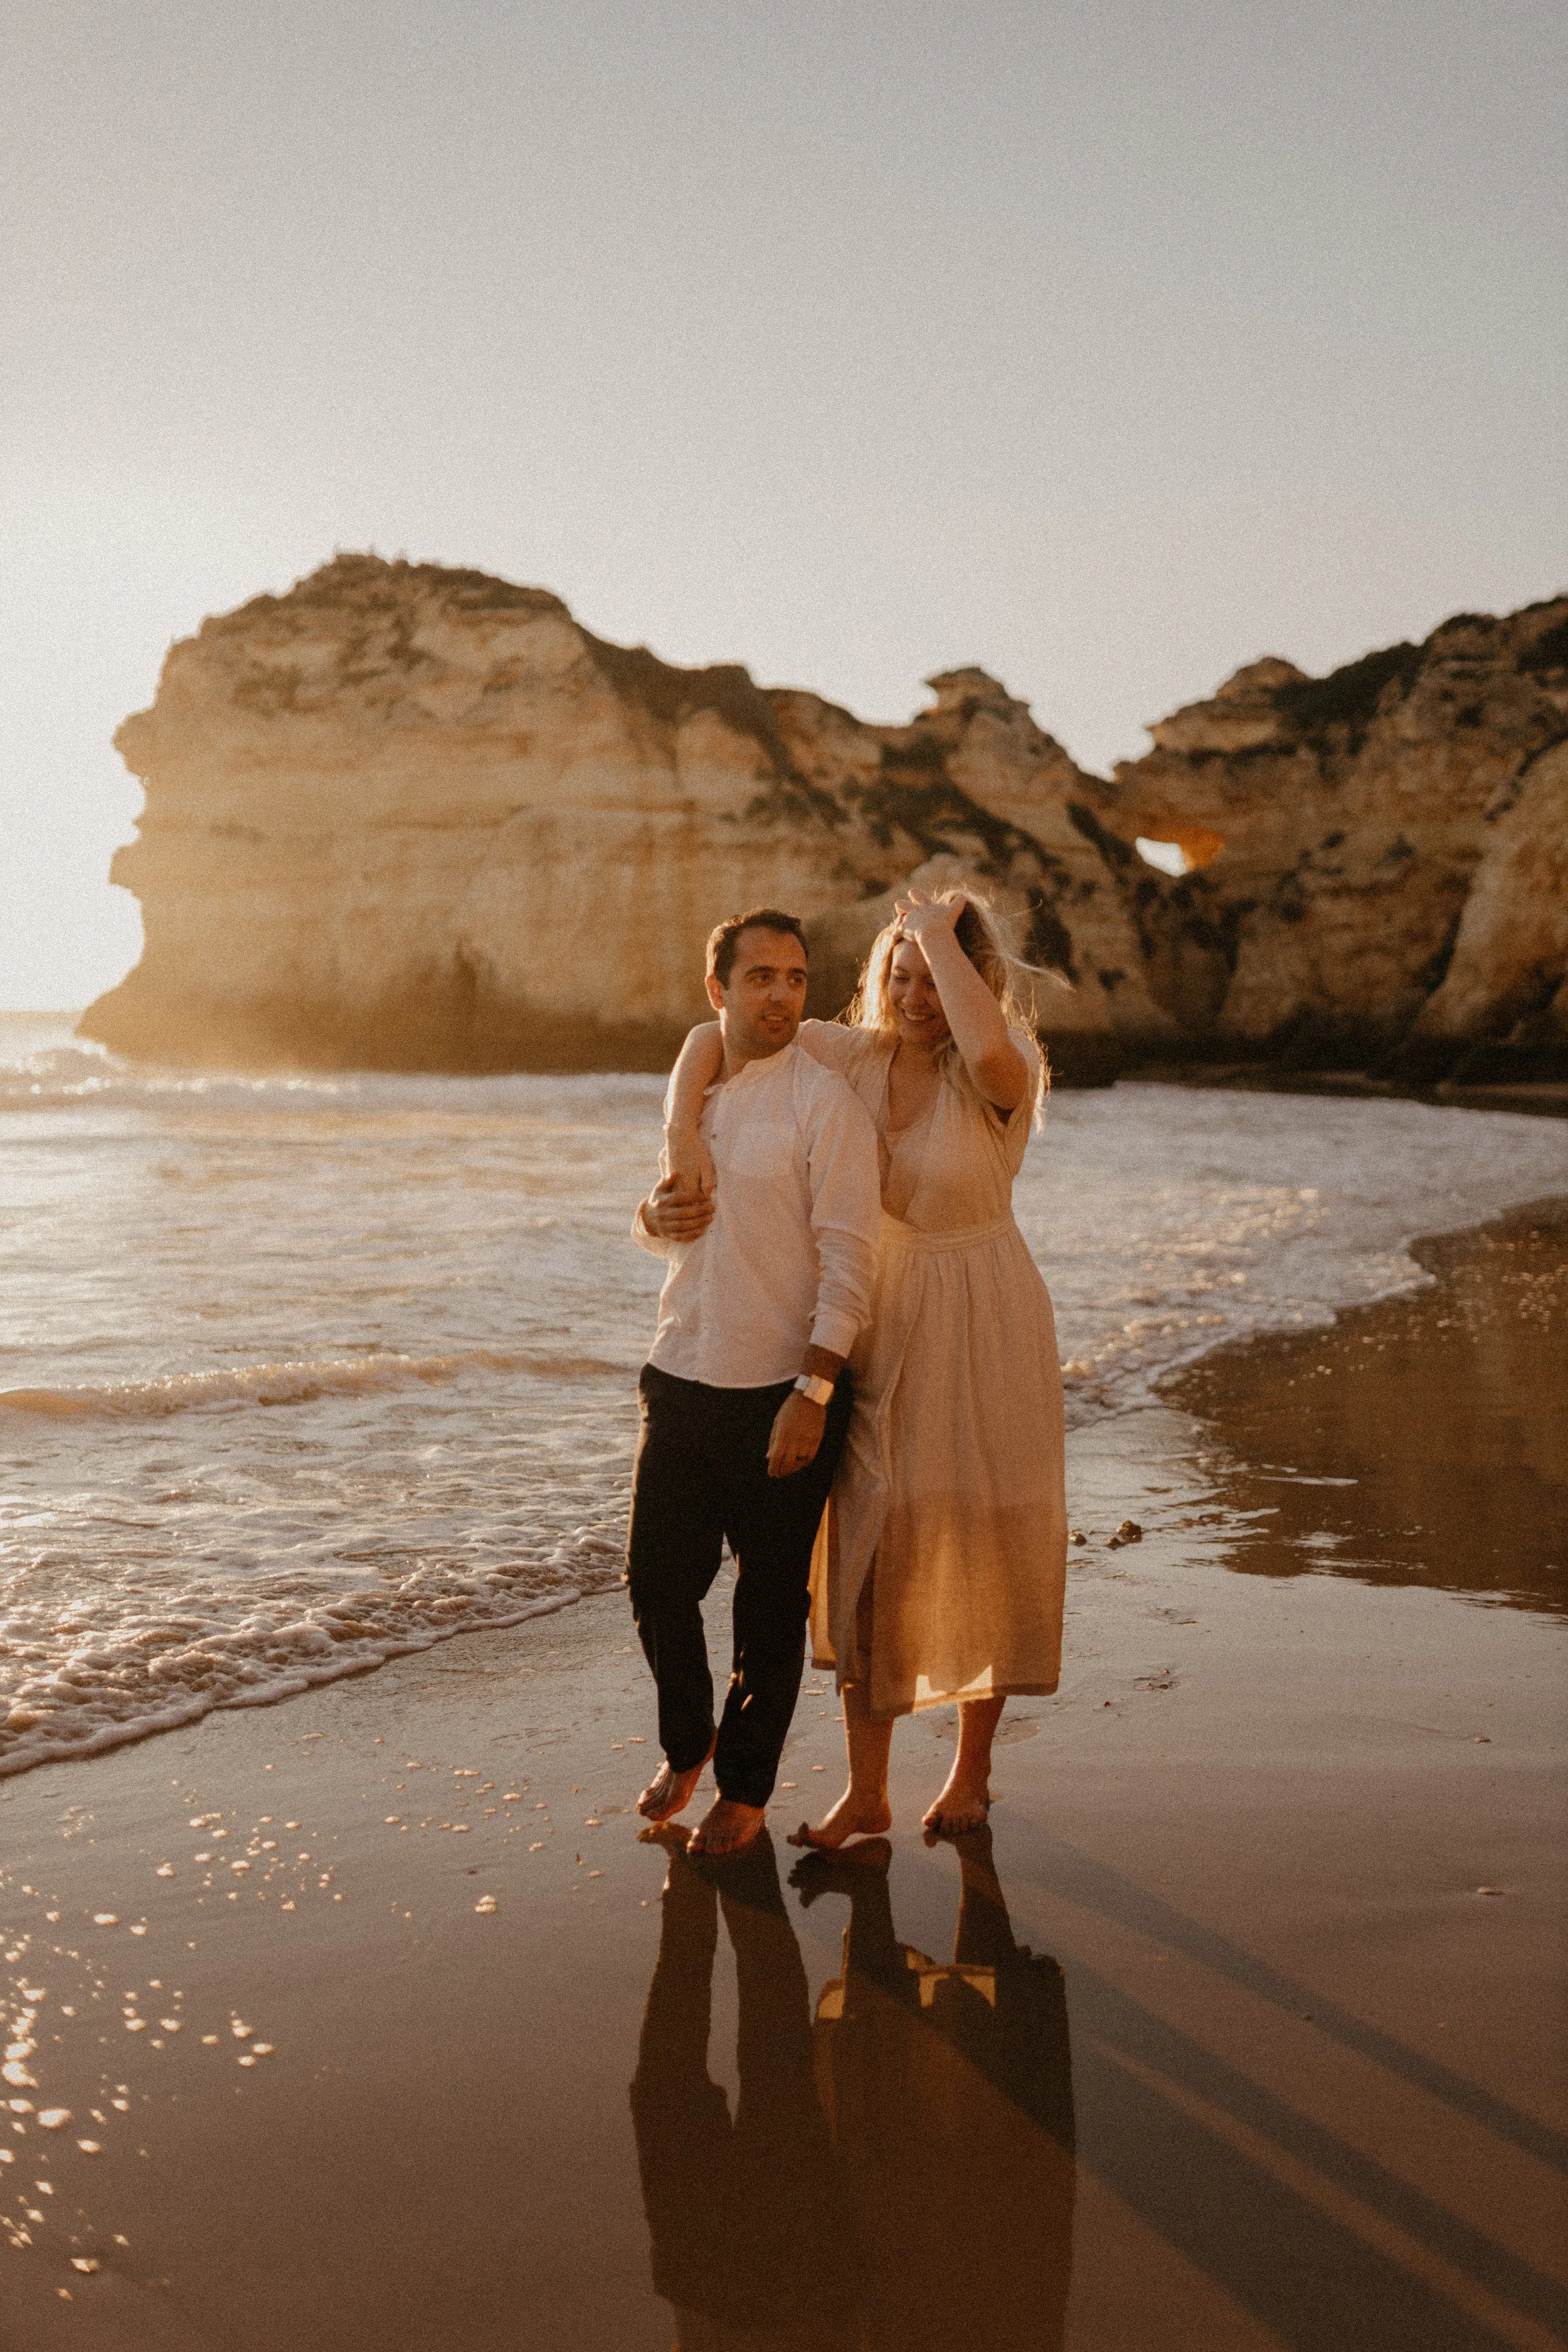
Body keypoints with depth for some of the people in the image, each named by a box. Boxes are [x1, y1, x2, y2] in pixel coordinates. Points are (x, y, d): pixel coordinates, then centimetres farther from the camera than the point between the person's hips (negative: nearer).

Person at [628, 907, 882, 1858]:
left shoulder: (825, 1101, -9)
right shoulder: (694, 1092, 11)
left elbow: (849, 1258, -14)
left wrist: (813, 1394, -19)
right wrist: (654, 1216, -1)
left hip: (783, 1390, -5)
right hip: (682, 1379, 5)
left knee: (771, 1604, 7)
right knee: (658, 1581, 11)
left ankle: (745, 1788, 26)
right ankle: (686, 1745, 37)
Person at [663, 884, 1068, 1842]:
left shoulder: (1001, 1072, -15)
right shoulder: (856, 1054, -2)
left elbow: (991, 1050, -42)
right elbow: (716, 1034, 4)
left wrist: (942, 935, -28)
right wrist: (683, 1127, -14)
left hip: (981, 1325, -4)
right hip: (882, 1324, 4)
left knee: (984, 1545, 8)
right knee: (872, 1546, 5)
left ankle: (972, 1772, 29)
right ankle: (865, 1795, 16)